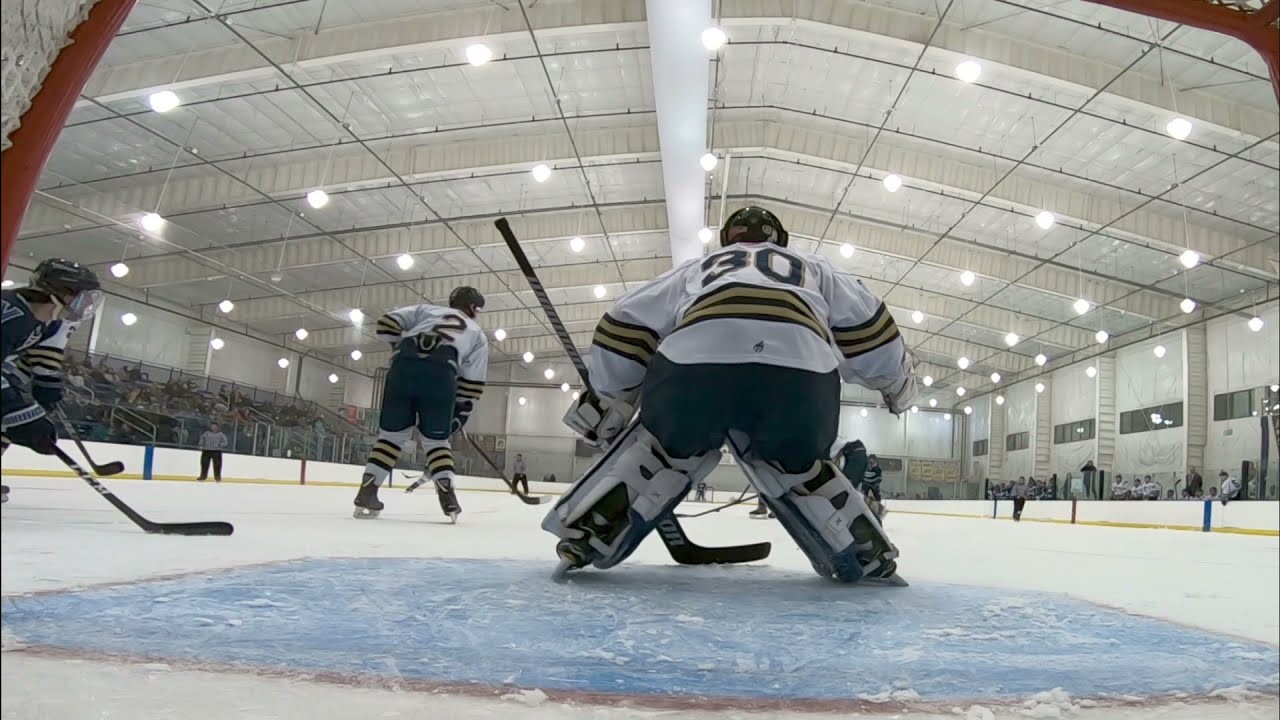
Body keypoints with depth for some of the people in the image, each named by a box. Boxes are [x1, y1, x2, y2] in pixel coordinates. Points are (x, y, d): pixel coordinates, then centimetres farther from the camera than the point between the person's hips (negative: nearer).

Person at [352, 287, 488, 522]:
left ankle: (367, 492, 8)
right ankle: (447, 495, 0)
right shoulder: (478, 334, 30)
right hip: (440, 373, -1)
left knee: (393, 432, 15)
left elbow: (387, 323, 21)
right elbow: (472, 383, 21)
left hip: (403, 366, 1)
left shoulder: (426, 310, 34)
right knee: (436, 439, 15)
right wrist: (459, 415, 26)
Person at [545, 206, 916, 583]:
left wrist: (605, 397, 39)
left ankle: (585, 535, 17)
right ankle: (868, 555, 23)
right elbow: (864, 321, 32)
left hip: (694, 357, 0)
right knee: (793, 465, 30)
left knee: (667, 446, 28)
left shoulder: (697, 267, 41)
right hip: (802, 368, 1)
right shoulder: (813, 267, 42)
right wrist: (896, 380, 47)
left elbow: (628, 322, 33)